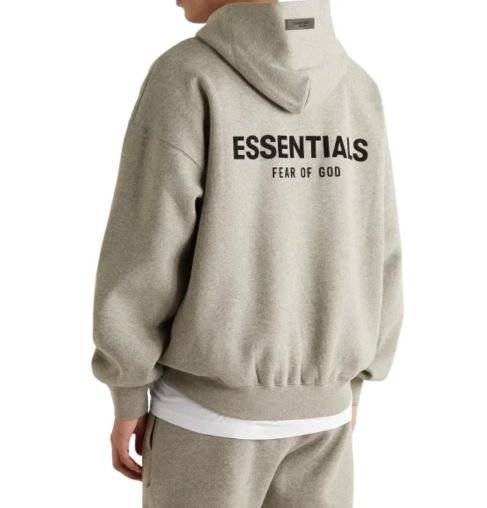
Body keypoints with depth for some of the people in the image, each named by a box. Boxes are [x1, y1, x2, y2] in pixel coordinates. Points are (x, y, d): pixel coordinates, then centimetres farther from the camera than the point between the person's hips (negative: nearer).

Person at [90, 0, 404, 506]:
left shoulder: (185, 80, -16)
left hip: (209, 405, -4)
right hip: (315, 407, 5)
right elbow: (371, 260, 3)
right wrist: (350, 386, 15)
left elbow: (142, 260, -16)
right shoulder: (356, 90, -1)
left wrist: (127, 400, -3)